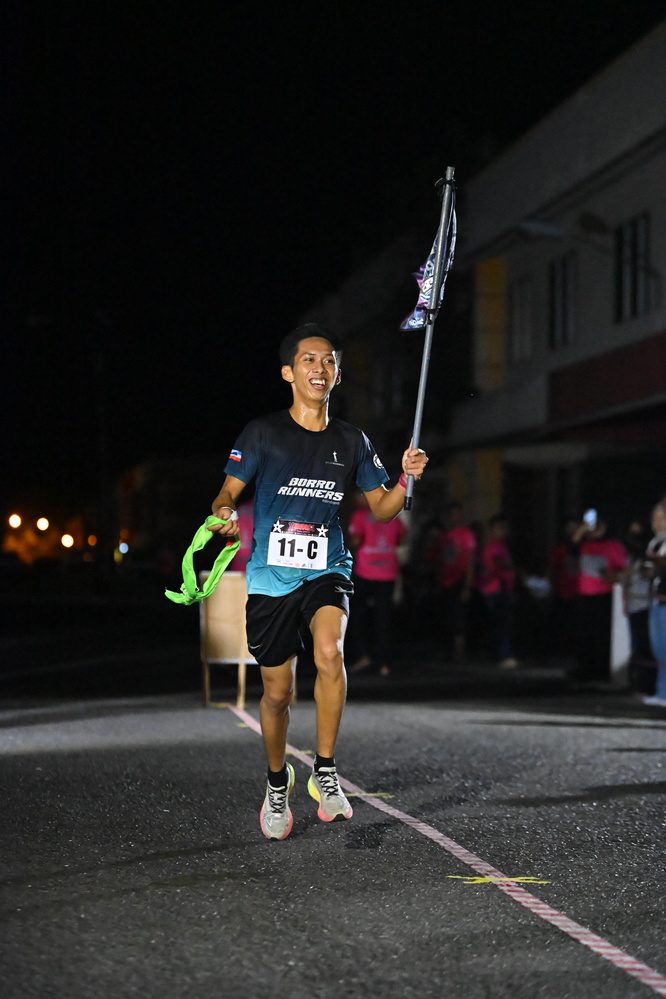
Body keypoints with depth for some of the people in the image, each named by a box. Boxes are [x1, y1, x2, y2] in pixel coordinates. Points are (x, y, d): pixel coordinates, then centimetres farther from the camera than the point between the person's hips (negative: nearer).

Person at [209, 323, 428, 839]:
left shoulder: (351, 442, 7)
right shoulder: (263, 433, -1)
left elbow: (381, 509, 12)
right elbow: (229, 491, 0)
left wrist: (406, 480, -8)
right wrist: (224, 514, -23)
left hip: (327, 571, 1)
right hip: (271, 576, -1)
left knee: (329, 651, -30)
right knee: (277, 693, 6)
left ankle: (325, 773, -17)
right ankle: (278, 783, 34)